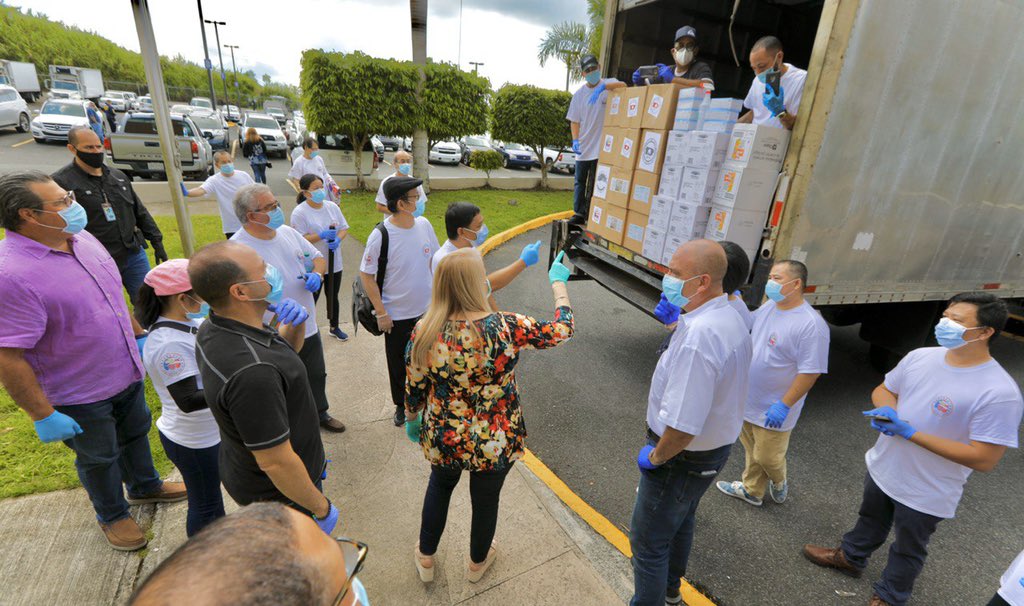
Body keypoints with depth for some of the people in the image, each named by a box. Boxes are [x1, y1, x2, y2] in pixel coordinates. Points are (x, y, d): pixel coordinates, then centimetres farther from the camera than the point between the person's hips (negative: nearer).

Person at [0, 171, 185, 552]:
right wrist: (43, 416, -19)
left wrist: (138, 334, 15)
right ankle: (112, 515, 44)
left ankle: (145, 486, 53)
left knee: (135, 433, 27)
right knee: (99, 458, 18)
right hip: (80, 394, -6)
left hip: (126, 372, 7)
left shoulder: (81, 238, -5)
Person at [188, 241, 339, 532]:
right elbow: (276, 464, -32)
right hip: (280, 491, -8)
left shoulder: (214, 329, -10)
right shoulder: (251, 372, -40)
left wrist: (295, 324, -14)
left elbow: (284, 352, 8)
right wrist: (322, 508, -17)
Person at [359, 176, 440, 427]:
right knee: (398, 364, 16)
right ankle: (401, 405, 40)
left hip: (427, 309, 4)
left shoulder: (424, 225, -7)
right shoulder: (381, 235, -21)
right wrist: (381, 312, -13)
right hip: (397, 314, -4)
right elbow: (366, 275, -13)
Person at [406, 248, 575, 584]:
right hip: (494, 445, -2)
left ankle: (425, 558, 53)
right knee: (485, 500, 26)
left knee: (440, 484, 33)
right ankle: (477, 562, 55)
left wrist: (412, 419, 16)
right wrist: (558, 282, 5)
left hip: (442, 439, 2)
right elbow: (561, 329, -9)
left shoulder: (424, 330, -18)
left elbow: (413, 389, -5)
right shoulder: (505, 328, -26)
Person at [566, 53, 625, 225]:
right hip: (583, 147, 3)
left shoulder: (608, 84, -1)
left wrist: (602, 86, -37)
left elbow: (623, 85, -23)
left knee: (595, 184, 4)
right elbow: (574, 121, 6)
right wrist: (575, 141, -8)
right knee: (580, 183, 9)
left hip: (601, 147, -3)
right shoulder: (579, 94, 6)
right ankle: (579, 214, 18)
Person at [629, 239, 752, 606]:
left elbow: (683, 425, -35)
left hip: (682, 457, -10)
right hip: (716, 446, 10)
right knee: (682, 520, 31)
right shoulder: (731, 317, -3)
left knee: (649, 540, 11)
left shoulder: (698, 336, -35)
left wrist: (656, 455, -19)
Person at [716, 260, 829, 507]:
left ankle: (779, 482, 44)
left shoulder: (811, 324, -24)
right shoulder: (768, 306, 0)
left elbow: (810, 372, -23)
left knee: (767, 457, 12)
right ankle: (751, 490, 42)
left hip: (773, 410, -7)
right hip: (748, 401, 7)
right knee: (752, 450, 22)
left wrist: (784, 405, -21)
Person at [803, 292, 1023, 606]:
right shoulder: (920, 356, -9)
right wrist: (888, 412, -18)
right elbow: (883, 390, 5)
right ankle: (850, 557, 55)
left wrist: (910, 432, -30)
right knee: (870, 520, 31)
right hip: (882, 468, 5)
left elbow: (983, 459, -26)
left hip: (925, 494, -5)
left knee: (908, 550, 21)